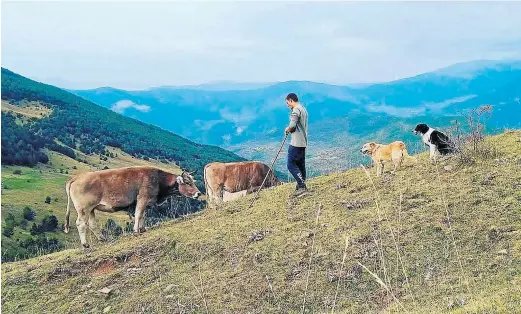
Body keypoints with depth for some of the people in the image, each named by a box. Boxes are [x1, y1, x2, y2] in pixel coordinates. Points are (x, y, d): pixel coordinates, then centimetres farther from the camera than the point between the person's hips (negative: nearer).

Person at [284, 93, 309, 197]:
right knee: (300, 165, 11)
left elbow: (292, 125, -22)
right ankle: (301, 188, 14)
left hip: (296, 142, -10)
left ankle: (302, 186, -10)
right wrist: (290, 129, 8)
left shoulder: (296, 109, -13)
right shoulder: (303, 109, 19)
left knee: (291, 165, -7)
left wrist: (287, 129, -2)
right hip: (303, 142, 10)